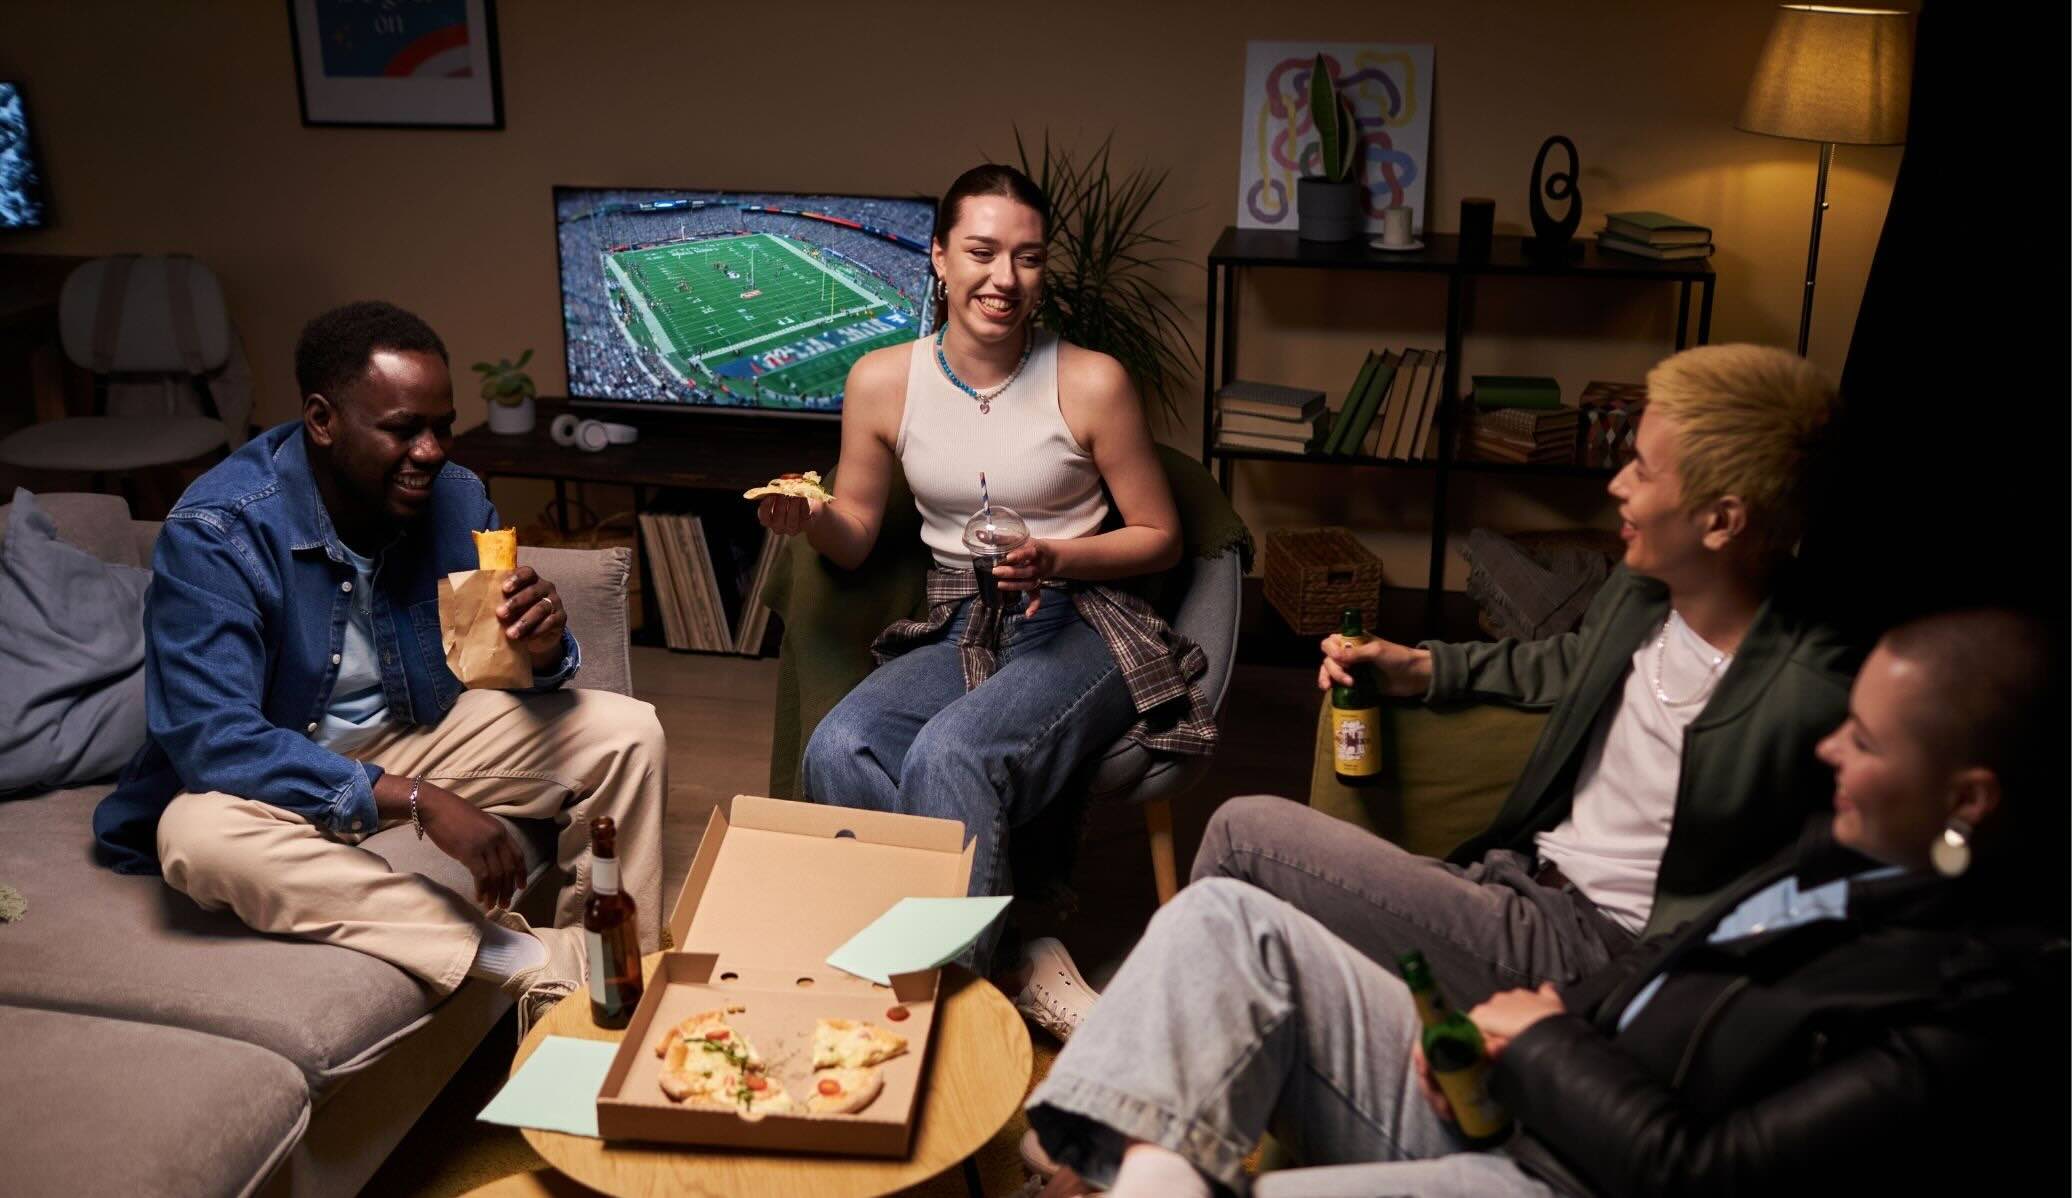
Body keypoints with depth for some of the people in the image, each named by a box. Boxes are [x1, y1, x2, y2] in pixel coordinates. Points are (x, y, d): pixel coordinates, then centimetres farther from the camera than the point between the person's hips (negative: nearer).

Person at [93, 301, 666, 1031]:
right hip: (276, 780, -4)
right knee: (202, 835, -37)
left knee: (627, 734, -11)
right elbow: (212, 740, -32)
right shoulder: (215, 531, -24)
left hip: (421, 737, 4)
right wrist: (417, 801, -39)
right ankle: (536, 963, -34)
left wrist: (544, 650, -28)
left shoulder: (456, 497, -10)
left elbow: (506, 669, -1)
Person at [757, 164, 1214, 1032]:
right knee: (835, 751, -26)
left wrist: (1057, 559, -16)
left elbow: (1161, 538, 2)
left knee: (948, 755, -33)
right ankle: (1026, 966, -18)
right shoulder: (882, 381, 1)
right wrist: (811, 519, -12)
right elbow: (855, 537, 12)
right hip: (953, 634, 4)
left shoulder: (1091, 383, -7)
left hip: (1078, 628, -4)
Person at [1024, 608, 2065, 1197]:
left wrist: (1545, 1040, -8)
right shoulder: (1859, 842, 5)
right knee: (1224, 918, -3)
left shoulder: (1987, 1006, -21)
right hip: (1486, 1095, 9)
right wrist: (1522, 1028, -1)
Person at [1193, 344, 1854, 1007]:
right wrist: (1420, 667, 16)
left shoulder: (1810, 697, -23)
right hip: (1514, 874, 8)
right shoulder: (1640, 588, 2)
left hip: (1584, 948, -8)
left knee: (1245, 829, -12)